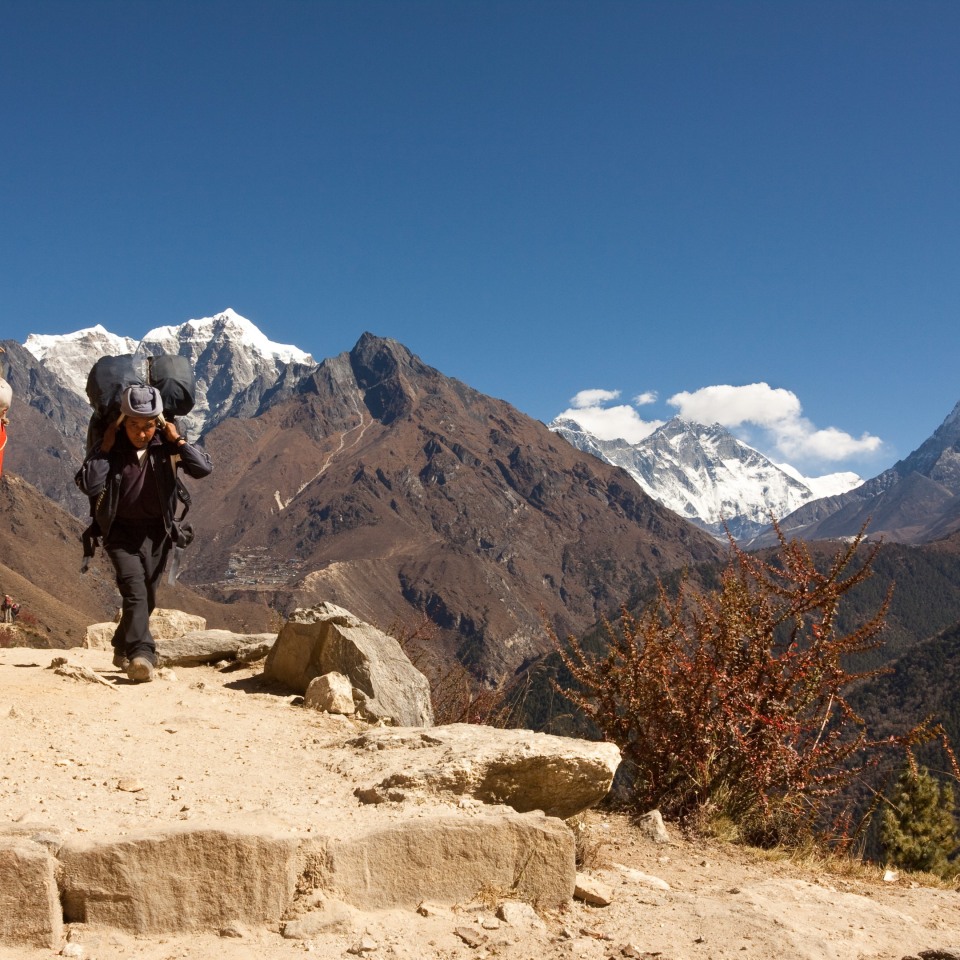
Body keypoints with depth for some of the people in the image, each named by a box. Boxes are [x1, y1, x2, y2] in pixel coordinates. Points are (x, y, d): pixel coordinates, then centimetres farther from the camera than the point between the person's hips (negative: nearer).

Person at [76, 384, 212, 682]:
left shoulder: (167, 446, -8)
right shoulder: (110, 447, -10)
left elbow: (204, 468, -18)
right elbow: (88, 485, -21)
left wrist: (178, 441, -19)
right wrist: (104, 449, -20)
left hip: (157, 532, 3)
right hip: (121, 532, -3)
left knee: (146, 598, 13)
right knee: (134, 591, -21)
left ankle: (122, 647, 36)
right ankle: (142, 655, -28)